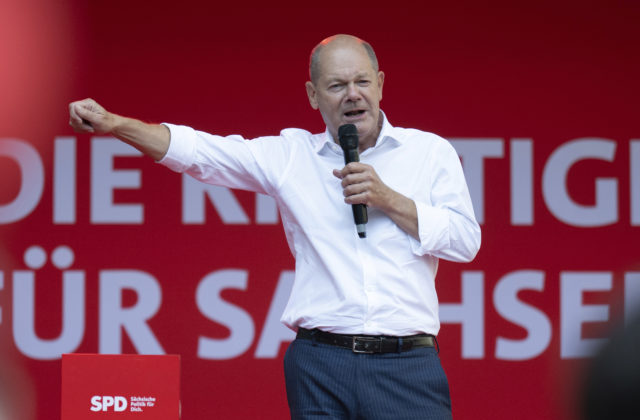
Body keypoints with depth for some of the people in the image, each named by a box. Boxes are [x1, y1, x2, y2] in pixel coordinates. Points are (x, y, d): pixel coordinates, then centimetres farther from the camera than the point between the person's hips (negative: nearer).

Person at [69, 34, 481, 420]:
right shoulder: (290, 155, 11)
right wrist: (113, 123, -7)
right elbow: (198, 150, 4)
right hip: (321, 364, 1)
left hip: (408, 364, -1)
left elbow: (466, 240, 4)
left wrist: (389, 200, -6)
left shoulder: (430, 151, 10)